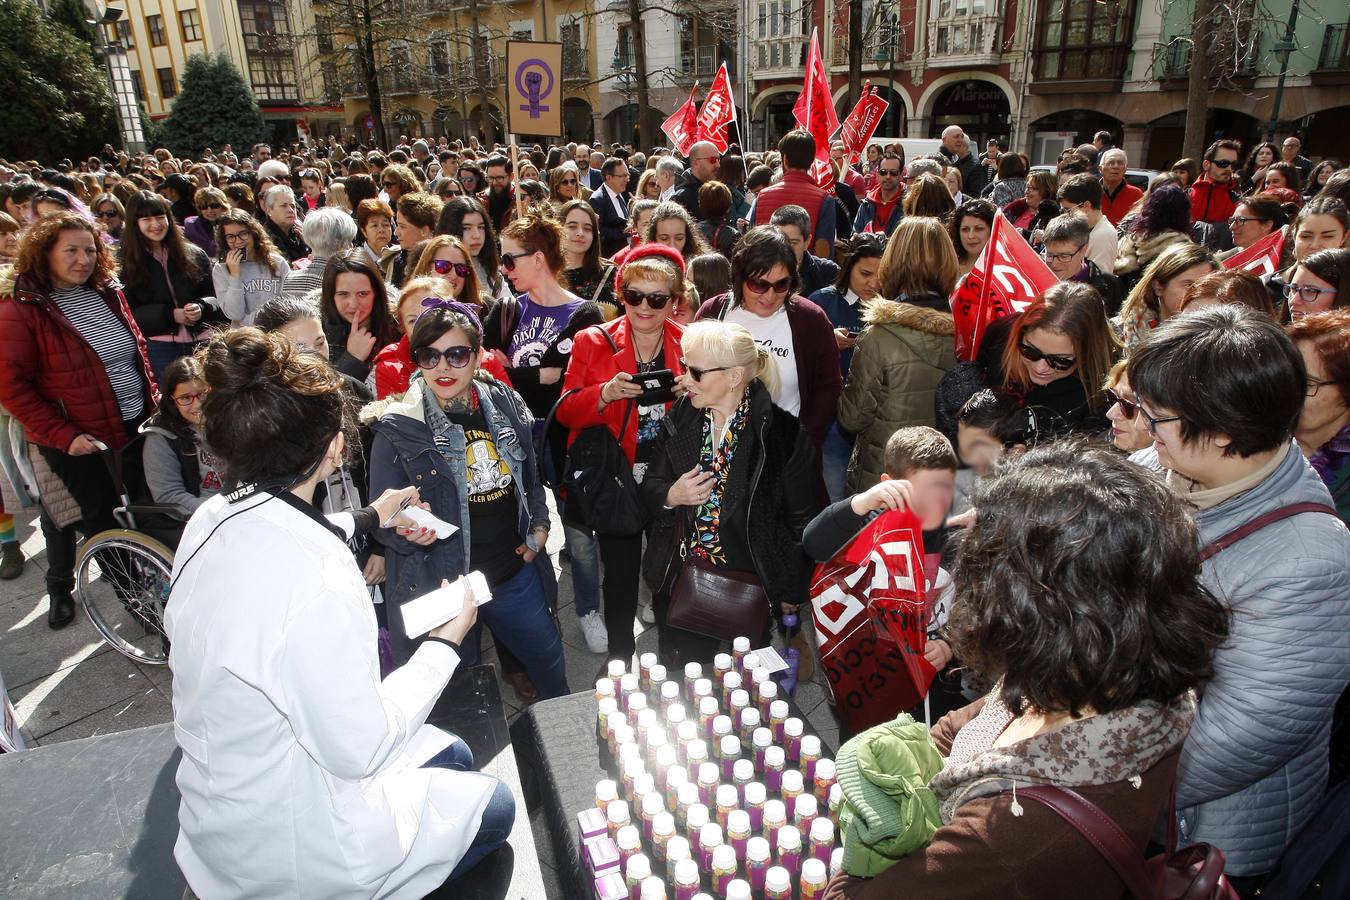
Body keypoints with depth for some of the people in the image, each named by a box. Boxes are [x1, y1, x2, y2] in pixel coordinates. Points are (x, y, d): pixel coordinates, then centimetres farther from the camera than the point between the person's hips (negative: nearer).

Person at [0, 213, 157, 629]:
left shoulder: (107, 293, 4)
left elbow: (138, 351, 14)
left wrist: (154, 401, 7)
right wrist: (64, 436, -19)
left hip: (136, 425, 5)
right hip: (78, 441, -5)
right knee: (101, 520, 7)